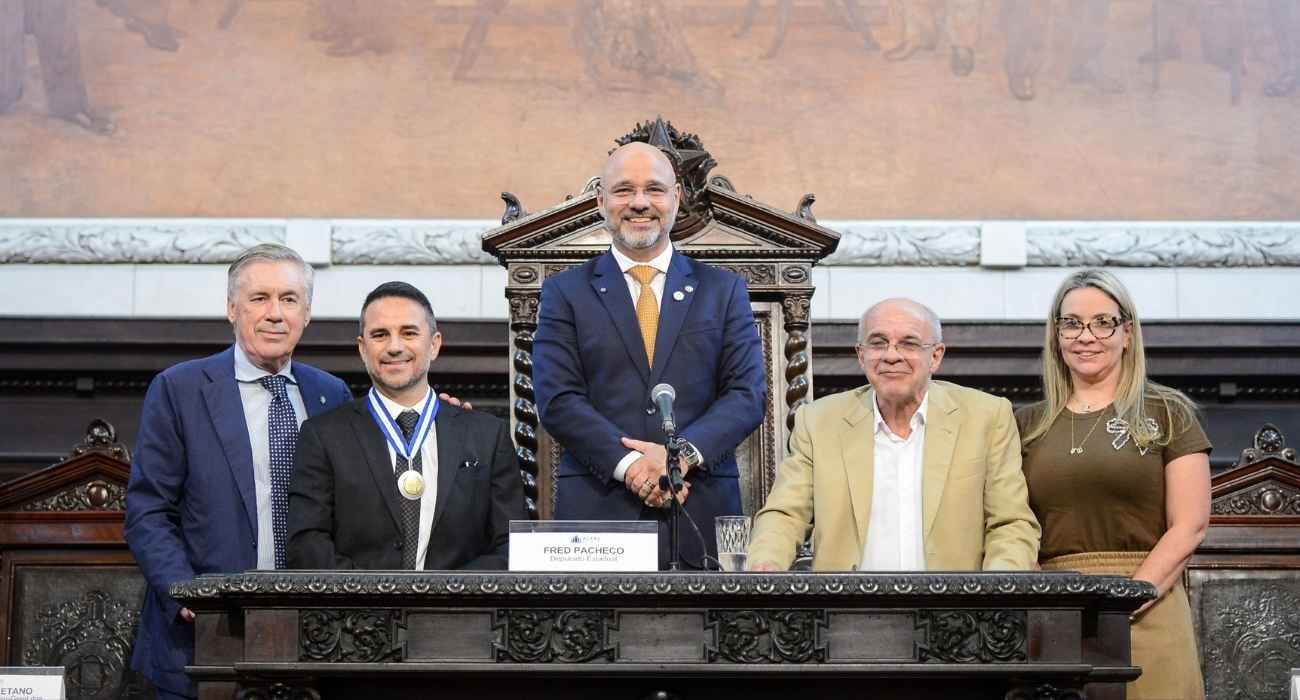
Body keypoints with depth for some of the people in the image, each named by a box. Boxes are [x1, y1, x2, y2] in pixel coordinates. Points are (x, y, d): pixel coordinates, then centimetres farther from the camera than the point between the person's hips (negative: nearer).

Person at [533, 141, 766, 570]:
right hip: (596, 513, -1)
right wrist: (628, 465, -14)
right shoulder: (565, 293, 10)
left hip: (701, 515, 1)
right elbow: (556, 399, 0)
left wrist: (683, 453, -12)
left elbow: (748, 393, 5)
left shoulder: (723, 290, 14)